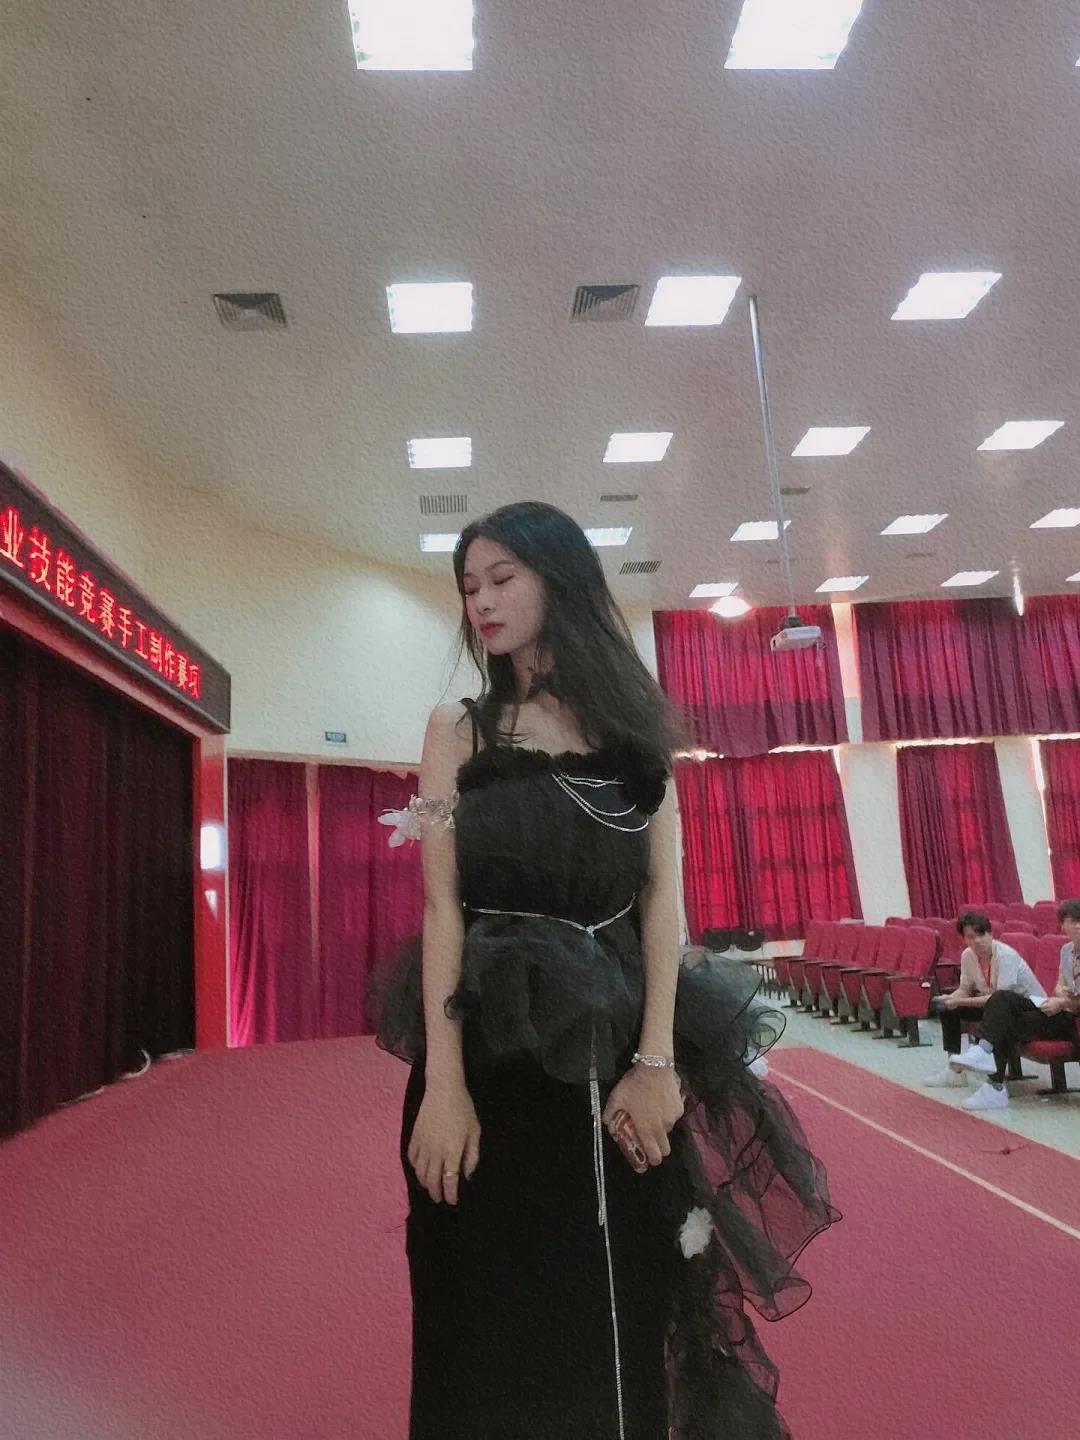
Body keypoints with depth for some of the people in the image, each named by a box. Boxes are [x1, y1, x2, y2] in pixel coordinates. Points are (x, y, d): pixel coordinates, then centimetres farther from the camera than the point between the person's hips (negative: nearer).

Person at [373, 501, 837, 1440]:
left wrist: (656, 1059, -11)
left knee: (626, 1308, 13)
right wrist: (441, 1081, -14)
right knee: (496, 1315, 9)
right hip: (492, 1044, -1)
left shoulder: (635, 721, 7)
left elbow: (661, 893, 0)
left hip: (616, 1040, 1)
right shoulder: (459, 729, 4)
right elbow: (442, 903, -4)